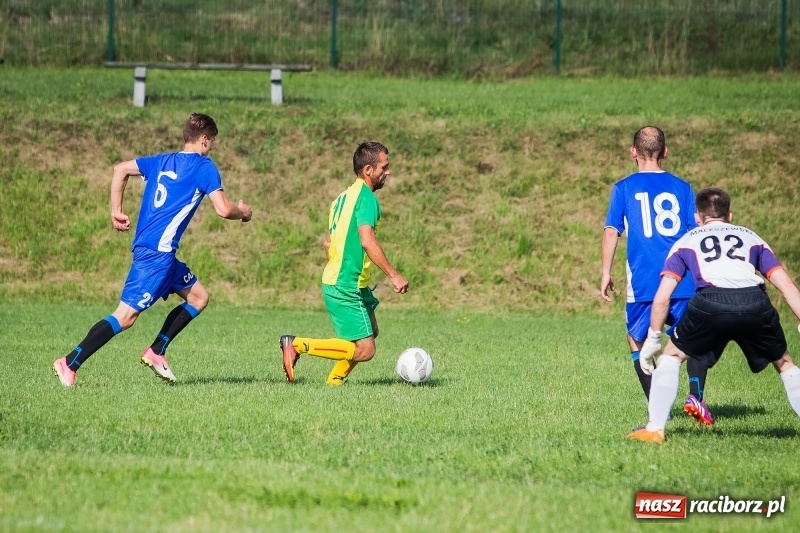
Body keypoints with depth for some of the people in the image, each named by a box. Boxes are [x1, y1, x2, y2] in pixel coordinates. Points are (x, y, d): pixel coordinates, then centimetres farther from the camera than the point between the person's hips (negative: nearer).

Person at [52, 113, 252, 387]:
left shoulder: (162, 161, 17)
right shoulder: (204, 166, -3)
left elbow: (121, 169, 12)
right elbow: (223, 209, -11)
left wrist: (116, 211, 15)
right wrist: (243, 212, 10)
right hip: (157, 251, -9)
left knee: (198, 297, 20)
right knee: (126, 316, -12)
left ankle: (156, 352, 15)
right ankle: (70, 364, -16)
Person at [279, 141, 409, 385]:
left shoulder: (344, 197, 16)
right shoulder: (366, 197, -14)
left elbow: (327, 241, 22)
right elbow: (367, 241, -26)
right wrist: (393, 275, -24)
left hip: (336, 281, 10)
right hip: (347, 289, -10)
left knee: (370, 332, 23)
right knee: (364, 350, -10)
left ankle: (335, 380, 20)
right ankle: (297, 345, -11)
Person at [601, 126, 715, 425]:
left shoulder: (624, 188, 5)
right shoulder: (681, 187, 9)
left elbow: (611, 231, -1)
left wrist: (606, 273, 3)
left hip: (643, 282, -2)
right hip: (684, 281, 2)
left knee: (637, 342, 15)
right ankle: (695, 395, -7)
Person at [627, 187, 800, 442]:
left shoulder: (686, 242, 30)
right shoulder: (751, 237, 33)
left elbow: (662, 298, 21)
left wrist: (653, 339, 29)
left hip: (710, 302, -1)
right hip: (755, 302, 1)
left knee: (672, 357, 22)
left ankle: (654, 428, 14)